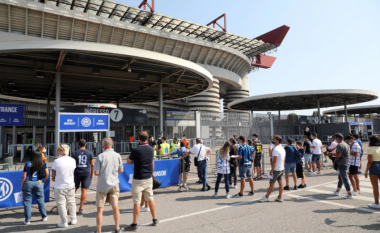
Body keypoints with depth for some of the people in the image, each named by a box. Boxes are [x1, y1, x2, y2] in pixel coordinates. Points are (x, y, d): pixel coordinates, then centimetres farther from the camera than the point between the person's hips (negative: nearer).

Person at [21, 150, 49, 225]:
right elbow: (47, 174, -1)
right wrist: (43, 181, 14)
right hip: (38, 183, 1)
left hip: (28, 183, -1)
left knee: (27, 201, 8)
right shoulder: (44, 163, 1)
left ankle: (27, 220, 13)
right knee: (41, 200, 12)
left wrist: (22, 186, 7)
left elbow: (24, 176, -2)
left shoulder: (28, 164, -1)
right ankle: (44, 217, 21)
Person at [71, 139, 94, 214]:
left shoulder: (75, 153, 0)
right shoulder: (90, 153, 1)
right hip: (86, 173, 0)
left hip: (77, 173, 0)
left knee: (74, 189, 14)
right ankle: (81, 209, 5)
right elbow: (92, 165, 2)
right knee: (84, 190, 2)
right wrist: (92, 174, 11)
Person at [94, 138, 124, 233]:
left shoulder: (101, 156, -12)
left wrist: (103, 172, 8)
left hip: (102, 185, -3)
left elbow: (96, 173, -13)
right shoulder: (117, 156, -4)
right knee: (115, 208, 15)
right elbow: (121, 170, 1)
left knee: (99, 209, 8)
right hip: (113, 185, 3)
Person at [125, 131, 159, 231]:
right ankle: (155, 220, 26)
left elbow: (128, 162, -4)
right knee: (150, 199, 16)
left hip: (138, 179, -6)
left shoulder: (136, 150, -16)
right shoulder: (151, 149, 3)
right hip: (149, 178, 6)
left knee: (136, 202, 1)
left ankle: (134, 224, 9)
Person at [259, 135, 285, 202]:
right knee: (280, 182, 10)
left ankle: (266, 197, 8)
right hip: (281, 168, 9)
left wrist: (272, 170, -19)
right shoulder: (282, 149, 10)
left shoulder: (276, 149, -20)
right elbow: (284, 159, 16)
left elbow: (274, 161, -23)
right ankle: (280, 197, 15)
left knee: (272, 183, -1)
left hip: (276, 169, -9)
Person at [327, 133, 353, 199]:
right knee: (341, 178, 19)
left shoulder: (340, 145, -18)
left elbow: (339, 155, -25)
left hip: (342, 164, -10)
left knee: (344, 179, -4)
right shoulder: (346, 144, 13)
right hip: (347, 163, 10)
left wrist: (331, 154, -11)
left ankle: (350, 194, -1)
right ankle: (337, 191, 32)